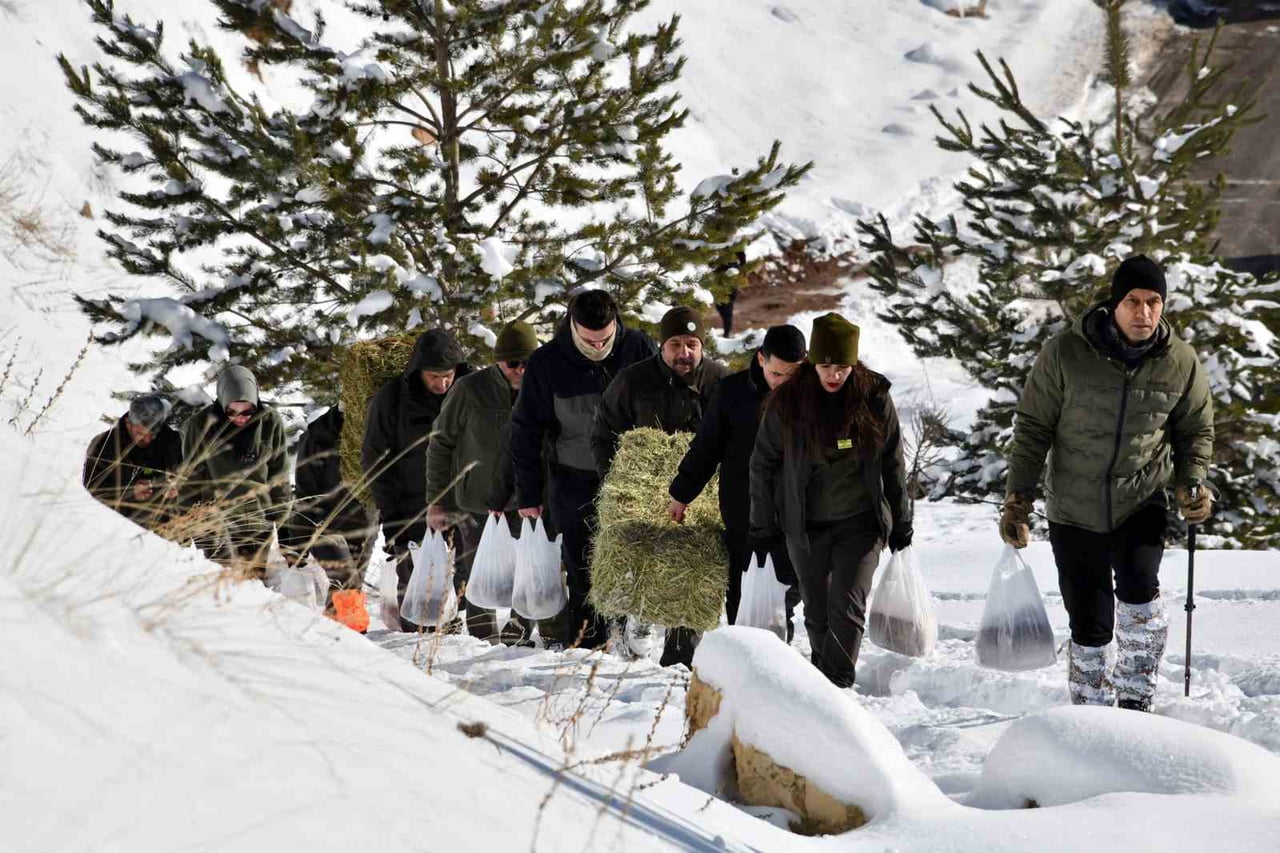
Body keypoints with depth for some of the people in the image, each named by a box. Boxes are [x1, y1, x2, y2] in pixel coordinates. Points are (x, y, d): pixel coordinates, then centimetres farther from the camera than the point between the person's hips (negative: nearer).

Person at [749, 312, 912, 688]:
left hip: (860, 523, -1)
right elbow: (763, 464, 2)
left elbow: (893, 465, 3)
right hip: (805, 526, 1)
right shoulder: (787, 402, -7)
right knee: (817, 614, 10)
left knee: (848, 608, -12)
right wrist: (763, 526, 3)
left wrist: (901, 525, 6)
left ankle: (836, 686, -10)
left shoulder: (875, 398, -6)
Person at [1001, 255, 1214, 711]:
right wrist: (1018, 498, -7)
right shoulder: (1066, 353, -12)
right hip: (1074, 509, 0)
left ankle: (1136, 697, -2)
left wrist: (1192, 484, -7)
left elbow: (1196, 431, 10)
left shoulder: (1181, 362, -5)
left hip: (1142, 503, 0)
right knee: (1090, 623, 3)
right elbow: (1032, 428, -4)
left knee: (1138, 589, -23)